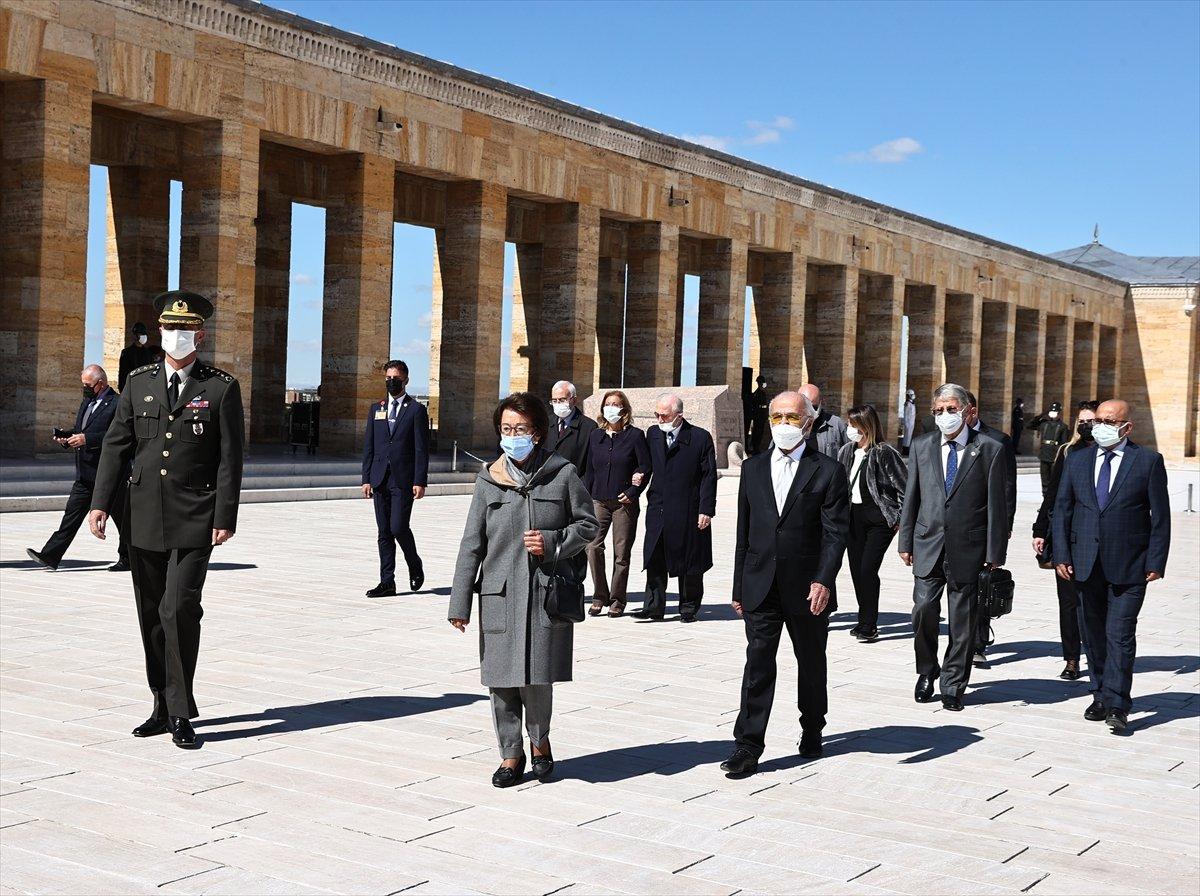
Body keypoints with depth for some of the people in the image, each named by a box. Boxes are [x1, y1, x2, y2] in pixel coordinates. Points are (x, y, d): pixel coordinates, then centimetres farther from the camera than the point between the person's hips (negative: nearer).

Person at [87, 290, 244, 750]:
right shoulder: (139, 382, 9)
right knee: (152, 616, 10)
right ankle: (164, 707, 23)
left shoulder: (222, 388, -1)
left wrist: (225, 518, -9)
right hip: (145, 519, 4)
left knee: (180, 610, -13)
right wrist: (100, 502, -1)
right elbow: (116, 446, 8)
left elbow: (231, 458, -4)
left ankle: (181, 714, -4)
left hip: (194, 522, -4)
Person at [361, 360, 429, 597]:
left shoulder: (416, 410, 0)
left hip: (404, 479, -4)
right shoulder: (376, 408, 13)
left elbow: (421, 449, -4)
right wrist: (366, 478, 4)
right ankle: (387, 582, 9)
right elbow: (368, 446, 12)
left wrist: (420, 482, -11)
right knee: (384, 532, 5)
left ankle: (415, 566, 16)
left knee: (399, 528, -11)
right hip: (380, 479, 5)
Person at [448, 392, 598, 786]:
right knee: (501, 679, 3)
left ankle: (540, 741, 24)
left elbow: (588, 524, 9)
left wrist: (553, 543, -10)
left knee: (537, 677, -4)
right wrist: (460, 602, 3)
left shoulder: (562, 474, 2)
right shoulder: (488, 481, 6)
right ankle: (511, 755, 19)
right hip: (499, 594, 2)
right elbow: (472, 544, 6)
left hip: (546, 594, -2)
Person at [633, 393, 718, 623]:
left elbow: (709, 476, -7)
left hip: (688, 513, -4)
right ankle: (654, 606, 4)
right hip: (658, 509, 4)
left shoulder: (700, 438, -6)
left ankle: (689, 608, 17)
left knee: (689, 562, 6)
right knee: (654, 560, 0)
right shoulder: (653, 434, 9)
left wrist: (706, 510, -11)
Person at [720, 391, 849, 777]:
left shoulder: (827, 471, -2)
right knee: (758, 664, -4)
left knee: (811, 664, 14)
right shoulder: (753, 468, 9)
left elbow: (835, 532, -8)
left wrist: (823, 580, -20)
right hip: (761, 586, 2)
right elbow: (744, 531, 11)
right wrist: (740, 587, 9)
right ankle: (747, 747, -4)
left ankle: (812, 731, 33)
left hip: (807, 588, -2)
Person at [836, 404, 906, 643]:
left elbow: (904, 486, -10)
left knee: (868, 569, -11)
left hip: (878, 518, -7)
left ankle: (869, 626, -3)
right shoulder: (846, 452, 9)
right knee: (856, 569, 8)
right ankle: (865, 621, 21)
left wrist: (901, 518, -10)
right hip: (853, 516, 7)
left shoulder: (884, 453, -11)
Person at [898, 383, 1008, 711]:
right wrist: (905, 541, 7)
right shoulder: (921, 446, 9)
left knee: (962, 620, 4)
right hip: (928, 545, 2)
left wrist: (995, 553, -4)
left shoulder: (990, 450, 0)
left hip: (968, 548, -2)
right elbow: (911, 497, 11)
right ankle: (926, 673, 17)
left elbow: (997, 505, -1)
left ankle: (952, 685, 16)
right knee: (923, 610, -6)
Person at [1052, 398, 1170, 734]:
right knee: (1093, 635, 10)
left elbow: (1160, 516, -1)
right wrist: (1062, 555, 2)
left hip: (1128, 567, -4)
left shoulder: (1149, 461, -1)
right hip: (1086, 564, 4)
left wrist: (1156, 562, -6)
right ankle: (1101, 697, 22)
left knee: (1120, 635, -8)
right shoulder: (1077, 460, 9)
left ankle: (1116, 706, -5)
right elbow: (1062, 509, 10)